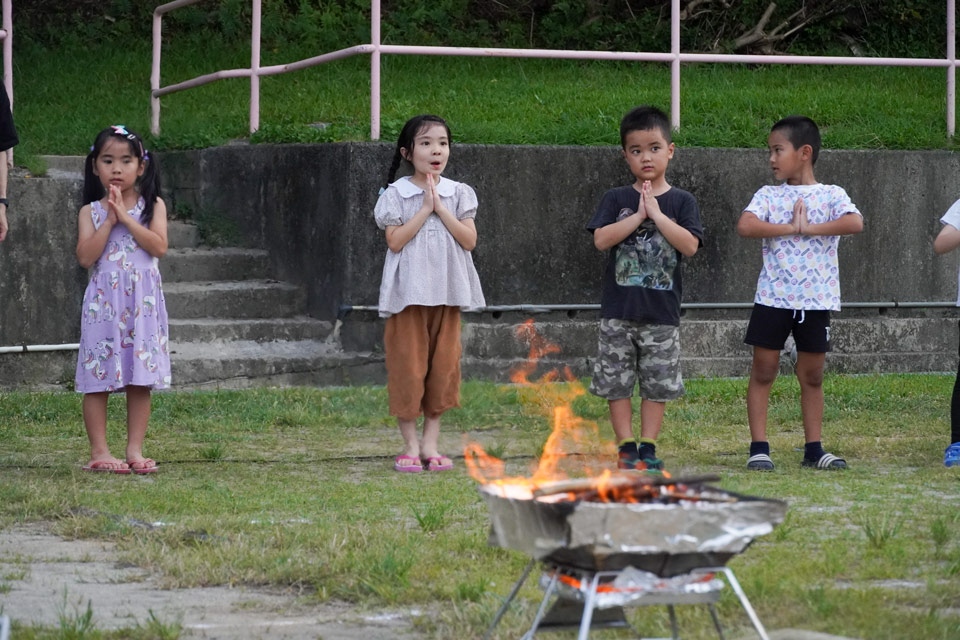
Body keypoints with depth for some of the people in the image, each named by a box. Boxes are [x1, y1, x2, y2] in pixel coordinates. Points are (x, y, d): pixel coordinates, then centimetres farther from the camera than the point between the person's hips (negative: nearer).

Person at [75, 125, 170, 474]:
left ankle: (135, 449, 7)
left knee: (141, 380, 1)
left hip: (142, 303, 0)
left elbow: (159, 246, -10)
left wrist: (125, 217, -12)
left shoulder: (152, 207, 5)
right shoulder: (91, 211, 5)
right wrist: (109, 220, -12)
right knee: (98, 379, -2)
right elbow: (85, 256, -8)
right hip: (103, 302, 0)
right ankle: (99, 451, 3)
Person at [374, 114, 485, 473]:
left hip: (447, 292, 3)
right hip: (409, 292, -3)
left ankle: (430, 444, 13)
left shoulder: (458, 194, 8)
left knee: (442, 365, 5)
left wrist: (441, 207, -9)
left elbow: (469, 240, -2)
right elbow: (395, 241, -12)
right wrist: (426, 208, -13)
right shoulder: (395, 195, -1)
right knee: (408, 366, -3)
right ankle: (410, 446, 6)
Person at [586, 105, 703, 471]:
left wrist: (656, 213, -15)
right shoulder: (616, 200, 4)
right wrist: (638, 216, -15)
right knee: (616, 381, 1)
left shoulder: (681, 202, 3)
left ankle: (647, 448, 12)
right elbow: (601, 239, -10)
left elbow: (690, 246, -11)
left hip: (662, 310, 0)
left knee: (658, 383, 4)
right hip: (619, 308, 0)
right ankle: (626, 449, 9)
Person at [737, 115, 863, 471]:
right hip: (773, 297, 0)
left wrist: (809, 228, -18)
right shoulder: (768, 196, 4)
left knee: (812, 375, 8)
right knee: (763, 371, -1)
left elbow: (855, 223, -18)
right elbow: (745, 226, -15)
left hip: (817, 299, 0)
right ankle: (758, 447, 3)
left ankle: (813, 449, 14)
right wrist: (791, 228, -16)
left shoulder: (831, 195, 1)